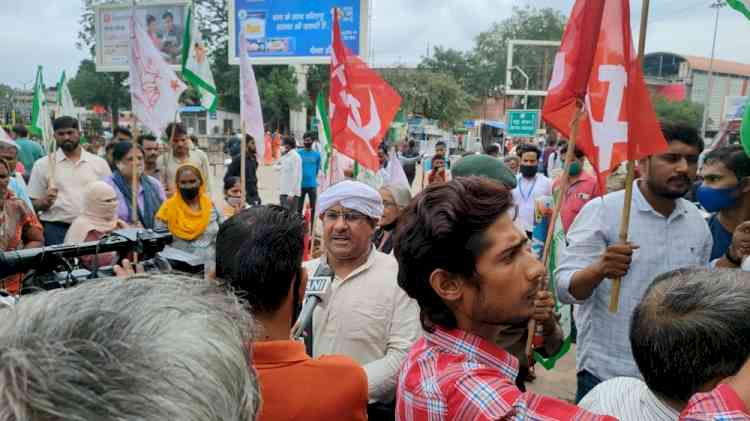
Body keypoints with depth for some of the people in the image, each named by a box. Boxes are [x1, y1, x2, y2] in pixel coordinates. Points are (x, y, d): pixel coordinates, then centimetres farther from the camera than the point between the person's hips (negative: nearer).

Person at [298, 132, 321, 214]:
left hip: (312, 185, 1)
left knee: (313, 208, 6)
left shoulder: (317, 154, 3)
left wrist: (313, 178, 12)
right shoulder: (298, 153, -1)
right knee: (299, 208, 5)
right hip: (301, 184, -1)